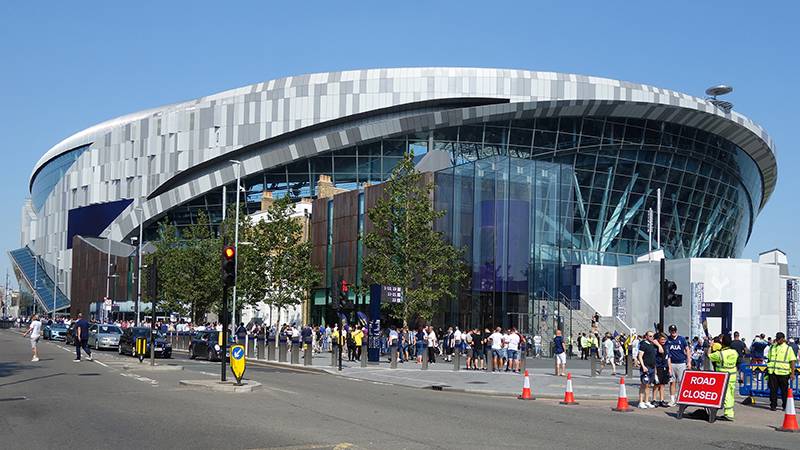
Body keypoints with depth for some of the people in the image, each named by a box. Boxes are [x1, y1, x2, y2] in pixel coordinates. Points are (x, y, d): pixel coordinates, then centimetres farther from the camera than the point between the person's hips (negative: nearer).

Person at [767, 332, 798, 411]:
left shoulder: (788, 348, 4)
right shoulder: (772, 347, 14)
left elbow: (792, 361, 1)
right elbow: (769, 359, 21)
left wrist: (792, 373, -7)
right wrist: (767, 370, 17)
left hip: (783, 372, -2)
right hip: (772, 372, 3)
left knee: (784, 390, 3)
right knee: (773, 390, 0)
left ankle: (785, 406, 12)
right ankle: (773, 405, 7)